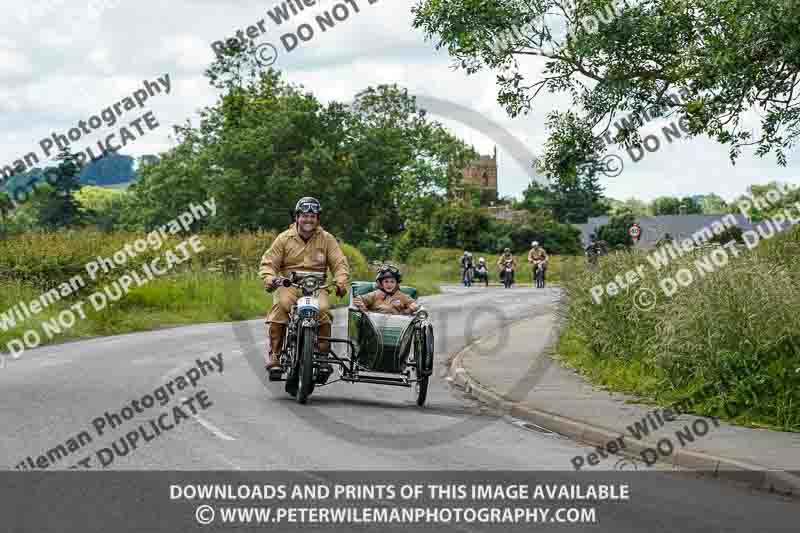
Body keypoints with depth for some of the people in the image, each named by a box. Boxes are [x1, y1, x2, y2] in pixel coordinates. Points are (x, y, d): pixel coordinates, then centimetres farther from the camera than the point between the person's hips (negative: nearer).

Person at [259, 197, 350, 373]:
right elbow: (269, 262, 5)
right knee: (279, 306, -31)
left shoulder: (327, 239, 9)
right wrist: (269, 278, -17)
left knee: (322, 310, -30)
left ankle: (323, 355, -14)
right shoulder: (285, 238, 7)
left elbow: (340, 263, 3)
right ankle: (274, 355, -22)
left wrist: (341, 282, -17)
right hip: (289, 285, 0)